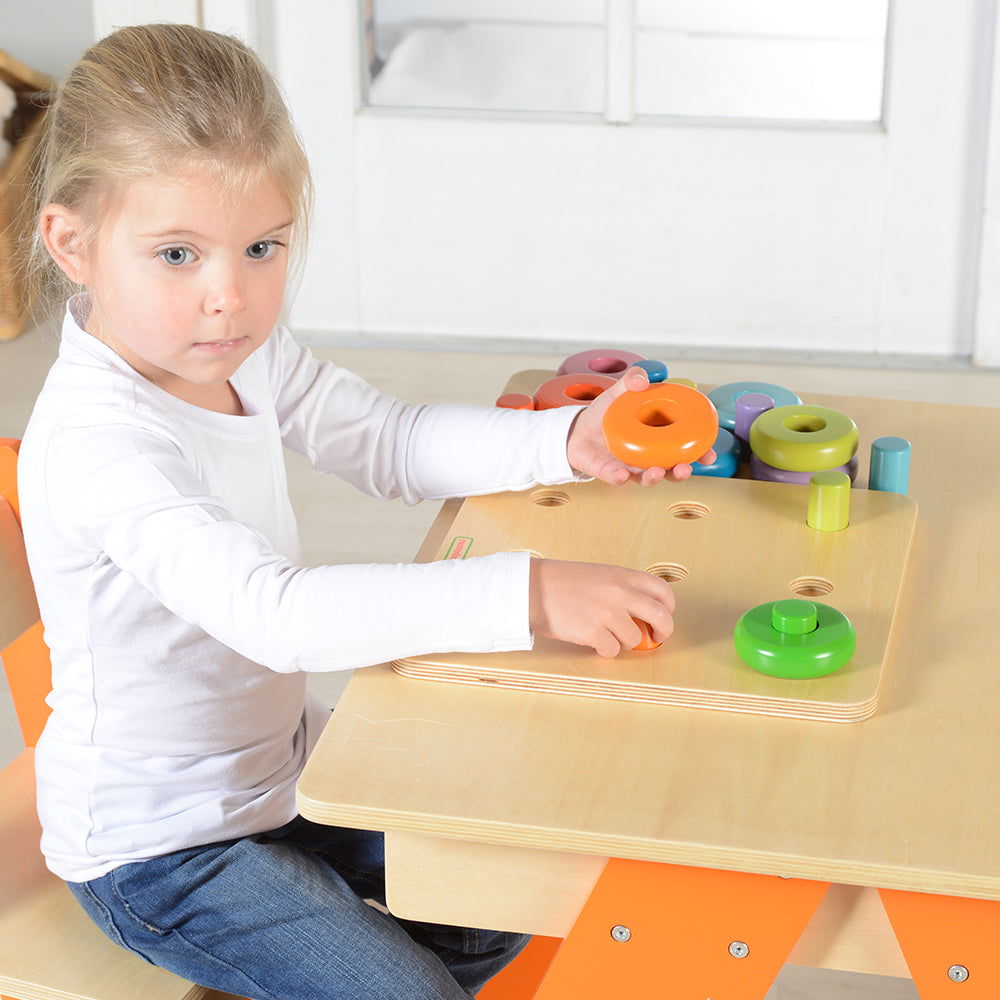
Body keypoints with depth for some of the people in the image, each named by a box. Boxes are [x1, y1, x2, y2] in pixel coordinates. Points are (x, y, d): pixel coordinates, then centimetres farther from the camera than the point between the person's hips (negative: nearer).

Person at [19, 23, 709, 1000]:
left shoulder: (243, 351, -6)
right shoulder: (96, 439, -33)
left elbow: (387, 441, 4)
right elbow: (274, 613, -44)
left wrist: (565, 441, -13)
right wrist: (526, 593, -49)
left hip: (274, 765, 8)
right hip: (158, 846, -8)